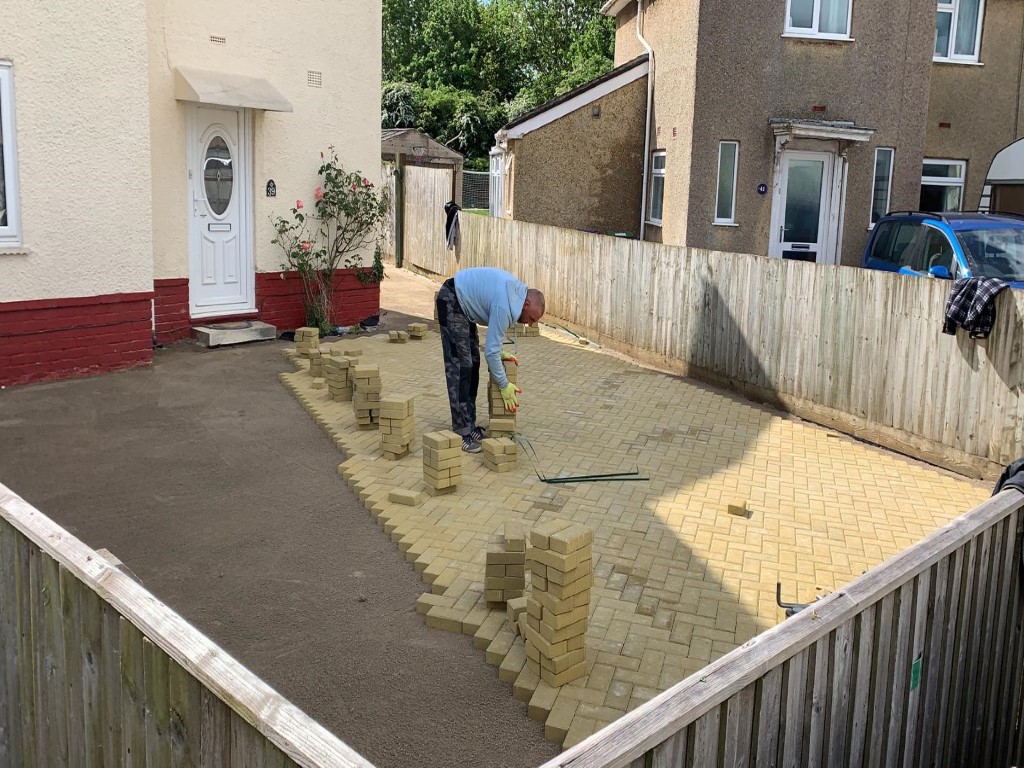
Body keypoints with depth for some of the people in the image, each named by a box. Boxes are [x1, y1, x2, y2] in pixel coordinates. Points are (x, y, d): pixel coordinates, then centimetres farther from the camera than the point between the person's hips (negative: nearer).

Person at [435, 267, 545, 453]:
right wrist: (505, 386, -15)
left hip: (463, 303, 11)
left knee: (472, 362, 9)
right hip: (451, 301, -11)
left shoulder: (518, 290, 1)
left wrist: (500, 353, 5)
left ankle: (469, 426, 13)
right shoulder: (504, 306, -27)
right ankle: (462, 432, -11)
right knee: (460, 366, -12)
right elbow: (491, 351, -23)